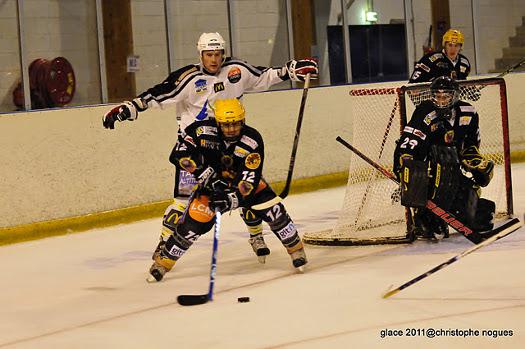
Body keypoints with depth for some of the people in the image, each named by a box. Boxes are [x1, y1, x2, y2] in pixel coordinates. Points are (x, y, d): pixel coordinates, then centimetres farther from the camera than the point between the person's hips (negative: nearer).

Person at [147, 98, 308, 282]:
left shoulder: (252, 141, -28)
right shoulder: (202, 131, -26)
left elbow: (249, 182, -30)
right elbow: (179, 153, -20)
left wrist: (231, 200, -45)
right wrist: (204, 173, -27)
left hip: (244, 180, 0)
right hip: (212, 183, 0)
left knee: (272, 209, -17)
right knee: (194, 221, -15)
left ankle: (295, 248, 6)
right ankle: (163, 261, 0)